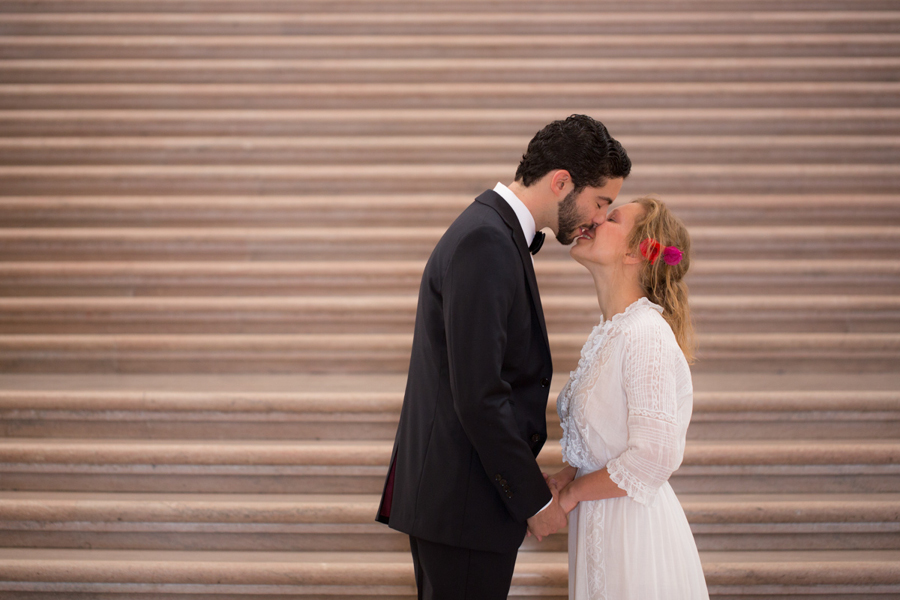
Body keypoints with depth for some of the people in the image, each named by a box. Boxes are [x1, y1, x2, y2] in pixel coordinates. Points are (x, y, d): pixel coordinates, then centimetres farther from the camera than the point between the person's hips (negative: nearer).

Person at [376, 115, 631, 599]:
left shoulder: (494, 232, 14)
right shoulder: (486, 243, -19)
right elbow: (478, 397, -24)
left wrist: (528, 476, 15)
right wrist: (535, 499, -15)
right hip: (462, 503, -10)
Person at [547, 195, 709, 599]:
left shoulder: (646, 335, -20)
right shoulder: (609, 331, 8)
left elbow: (653, 457, -26)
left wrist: (573, 492, -13)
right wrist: (567, 475, 0)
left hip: (631, 524, -8)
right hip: (598, 521, 8)